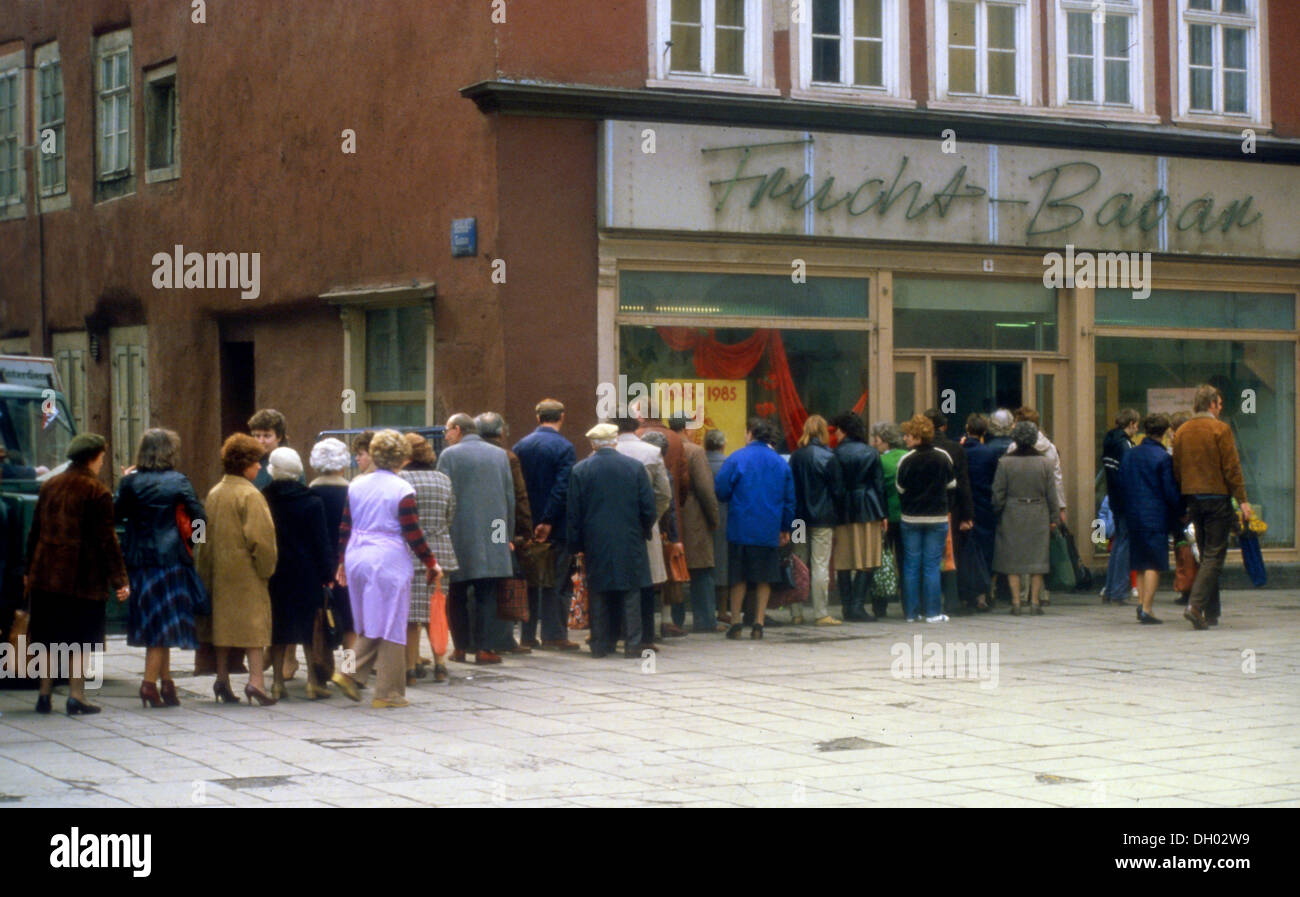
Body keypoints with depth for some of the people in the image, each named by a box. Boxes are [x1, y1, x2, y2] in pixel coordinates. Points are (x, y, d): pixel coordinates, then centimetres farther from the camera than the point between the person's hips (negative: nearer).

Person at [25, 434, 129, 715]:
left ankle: (45, 695, 15)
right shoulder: (97, 492, -9)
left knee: (49, 639, 12)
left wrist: (29, 571, 20)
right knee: (80, 639, 2)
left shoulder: (50, 486, 9)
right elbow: (107, 541, -11)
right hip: (83, 577, -5)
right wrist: (119, 580, -8)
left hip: (46, 574, 5)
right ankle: (76, 697, 1)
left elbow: (34, 531, 13)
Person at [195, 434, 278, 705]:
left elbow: (205, 535, 11)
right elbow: (260, 536, -19)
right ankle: (255, 679, -12)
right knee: (253, 621, -4)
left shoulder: (213, 493, 8)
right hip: (246, 571, -7)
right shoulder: (250, 495, -14)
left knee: (223, 620, 12)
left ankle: (222, 678, 14)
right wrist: (266, 568, -7)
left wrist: (205, 573, 15)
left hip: (218, 570, 7)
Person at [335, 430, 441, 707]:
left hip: (357, 560, 6)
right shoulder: (402, 490, -10)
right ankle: (387, 693, 5)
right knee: (391, 627, 1)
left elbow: (344, 528, 11)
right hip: (388, 561, -6)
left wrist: (342, 561, 21)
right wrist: (431, 564, -1)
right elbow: (413, 533, -11)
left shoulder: (356, 486, 7)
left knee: (368, 623, 19)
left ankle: (353, 673, 5)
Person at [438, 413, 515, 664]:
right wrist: (506, 530, 19)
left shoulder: (449, 455, -5)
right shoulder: (500, 455, 7)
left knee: (457, 596, 8)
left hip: (459, 535, -3)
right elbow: (510, 497, 10)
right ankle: (483, 648, -1)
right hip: (492, 537, 3)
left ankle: (461, 647, 8)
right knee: (487, 596, 4)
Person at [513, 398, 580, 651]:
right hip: (555, 526, -5)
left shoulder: (521, 446, 5)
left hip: (527, 524, 5)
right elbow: (562, 488, -17)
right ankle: (554, 635, 1)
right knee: (556, 582, 1)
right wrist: (548, 522, -14)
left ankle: (527, 635, 14)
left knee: (529, 580, 12)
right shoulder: (564, 447, -11)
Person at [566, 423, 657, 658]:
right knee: (631, 595, 5)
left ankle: (600, 645, 8)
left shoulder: (580, 470, -2)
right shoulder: (636, 466, -3)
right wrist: (645, 532, 15)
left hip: (595, 543, 0)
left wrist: (575, 545, 7)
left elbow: (572, 513, -1)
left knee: (599, 596, 8)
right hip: (630, 542, 0)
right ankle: (633, 644, 3)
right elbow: (649, 508, -2)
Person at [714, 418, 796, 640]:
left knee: (738, 578, 6)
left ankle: (735, 623, 7)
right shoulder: (780, 463, 6)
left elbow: (721, 491, -7)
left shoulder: (737, 459, -7)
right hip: (769, 530, 3)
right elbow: (789, 499, 10)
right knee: (764, 579, 8)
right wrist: (786, 528, 18)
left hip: (741, 528, -3)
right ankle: (759, 624, 6)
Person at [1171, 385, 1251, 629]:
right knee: (1214, 556, -5)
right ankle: (1195, 605, -20)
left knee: (1207, 555, 13)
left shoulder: (1181, 432, 8)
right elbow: (1232, 468, -11)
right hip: (1217, 497, -6)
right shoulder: (1220, 429, -9)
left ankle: (1211, 613, 15)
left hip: (1193, 498, 6)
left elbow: (1176, 471, 11)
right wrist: (1242, 500, -7)